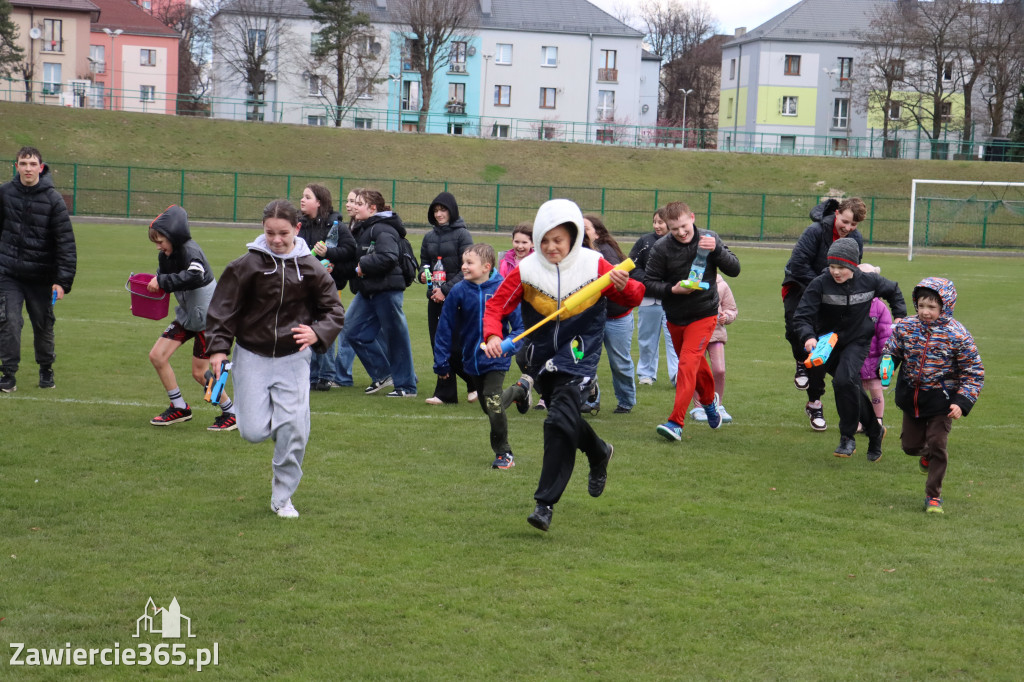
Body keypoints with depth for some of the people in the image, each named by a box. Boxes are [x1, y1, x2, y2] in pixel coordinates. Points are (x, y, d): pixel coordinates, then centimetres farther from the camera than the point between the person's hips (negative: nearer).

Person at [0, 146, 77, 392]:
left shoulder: (53, 199, -9)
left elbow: (66, 242, -10)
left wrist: (63, 281, -15)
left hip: (41, 277, -1)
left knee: (43, 325, 10)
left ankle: (46, 369, 31)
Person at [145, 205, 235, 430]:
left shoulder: (190, 251, -24)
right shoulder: (166, 255, 2)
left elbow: (195, 276, -43)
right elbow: (162, 282, 14)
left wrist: (162, 281, -37)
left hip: (206, 316, -9)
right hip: (187, 315, 9)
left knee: (200, 372, -3)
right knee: (157, 355, 3)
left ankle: (231, 414, 14)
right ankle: (179, 408, 15)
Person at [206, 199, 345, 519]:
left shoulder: (310, 268, -2)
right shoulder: (247, 265, -6)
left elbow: (335, 311, 5)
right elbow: (222, 308, 0)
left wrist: (317, 333, -15)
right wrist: (218, 348, -10)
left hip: (293, 357, 1)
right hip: (251, 355, -1)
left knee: (294, 429, -8)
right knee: (254, 432, -8)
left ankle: (282, 497, 10)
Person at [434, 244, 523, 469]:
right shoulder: (459, 291, -6)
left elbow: (518, 322, -3)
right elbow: (445, 326, 0)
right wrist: (441, 361, 2)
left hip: (495, 359, -4)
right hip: (471, 359, 4)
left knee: (493, 402, -15)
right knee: (487, 406, 14)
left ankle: (503, 452, -1)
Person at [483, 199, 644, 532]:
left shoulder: (594, 266, -10)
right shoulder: (527, 270, -8)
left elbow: (631, 299, -3)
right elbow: (496, 304, -7)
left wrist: (625, 287, -26)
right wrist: (493, 335, -25)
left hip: (578, 355, -4)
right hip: (541, 355, 4)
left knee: (561, 421, -20)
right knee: (564, 419, 21)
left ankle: (545, 503, -17)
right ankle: (599, 453, 55)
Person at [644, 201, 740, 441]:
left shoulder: (709, 239, -9)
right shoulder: (661, 248, -12)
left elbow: (734, 269, -9)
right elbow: (649, 282, -8)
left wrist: (716, 250, -27)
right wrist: (673, 289, -25)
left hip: (704, 314, -3)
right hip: (675, 316, 3)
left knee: (688, 363, -17)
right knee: (696, 362, 20)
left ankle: (676, 423, -20)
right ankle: (709, 399, 50)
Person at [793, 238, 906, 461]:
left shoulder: (869, 281, -10)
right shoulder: (820, 284, -17)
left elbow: (893, 290, 12)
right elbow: (802, 316, -19)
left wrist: (900, 315, 5)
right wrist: (808, 337, -36)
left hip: (857, 342, -1)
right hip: (828, 342, 1)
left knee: (844, 380, -25)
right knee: (852, 388, 7)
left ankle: (848, 437, -13)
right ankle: (874, 431, 30)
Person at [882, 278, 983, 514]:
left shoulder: (957, 335, -16)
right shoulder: (905, 327, -7)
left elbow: (974, 372, -9)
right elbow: (891, 351, 9)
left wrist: (962, 403, -18)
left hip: (941, 401, -4)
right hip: (911, 398, 4)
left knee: (937, 445, -4)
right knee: (910, 445, 12)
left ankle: (933, 495, 11)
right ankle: (927, 453, 49)